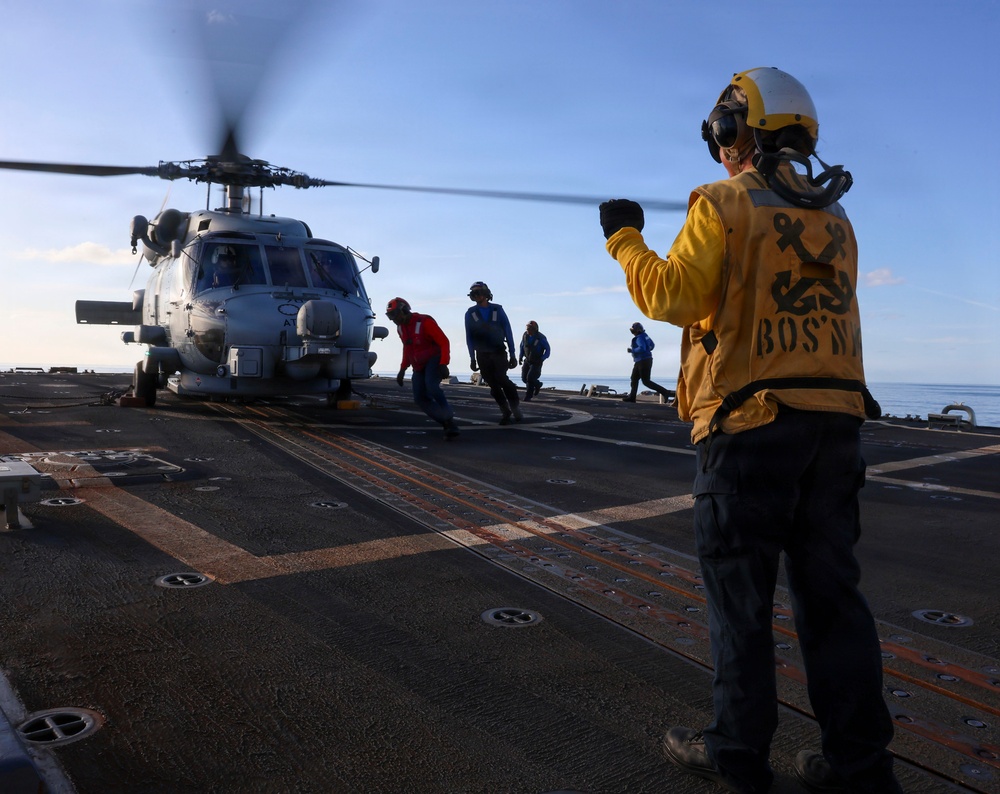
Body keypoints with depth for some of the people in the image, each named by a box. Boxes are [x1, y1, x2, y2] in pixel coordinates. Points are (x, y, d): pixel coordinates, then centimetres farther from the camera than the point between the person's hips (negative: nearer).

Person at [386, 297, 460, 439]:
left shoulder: (424, 322, -17)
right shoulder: (401, 328, 8)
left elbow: (444, 342, -18)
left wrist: (443, 364, -28)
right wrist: (402, 370, 19)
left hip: (434, 360, -7)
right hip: (419, 366, 8)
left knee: (431, 386, -33)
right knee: (420, 399, -7)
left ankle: (449, 420, -24)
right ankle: (448, 425, -3)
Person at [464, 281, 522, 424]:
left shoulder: (498, 310, 0)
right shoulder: (470, 313, 3)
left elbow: (508, 332, 2)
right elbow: (469, 337, 7)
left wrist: (512, 354, -2)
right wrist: (472, 358, 2)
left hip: (499, 352, -2)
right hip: (482, 354, 2)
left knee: (501, 378, -21)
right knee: (493, 385, 1)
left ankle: (515, 406, -3)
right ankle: (505, 411, 16)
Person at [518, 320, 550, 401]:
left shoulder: (541, 338, -19)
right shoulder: (525, 335, -6)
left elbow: (547, 350, -10)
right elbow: (522, 346, 13)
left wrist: (542, 359, -23)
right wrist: (520, 357, 3)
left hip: (537, 362, -5)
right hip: (527, 360, 5)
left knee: (530, 378, -18)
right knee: (524, 378, 1)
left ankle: (528, 396, -2)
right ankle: (537, 384, 30)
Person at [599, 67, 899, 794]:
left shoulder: (725, 205, -5)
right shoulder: (833, 218, 16)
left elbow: (670, 296, -9)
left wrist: (625, 238, 6)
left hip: (752, 422, -6)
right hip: (835, 424, 6)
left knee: (740, 592, 4)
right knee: (830, 592, 10)